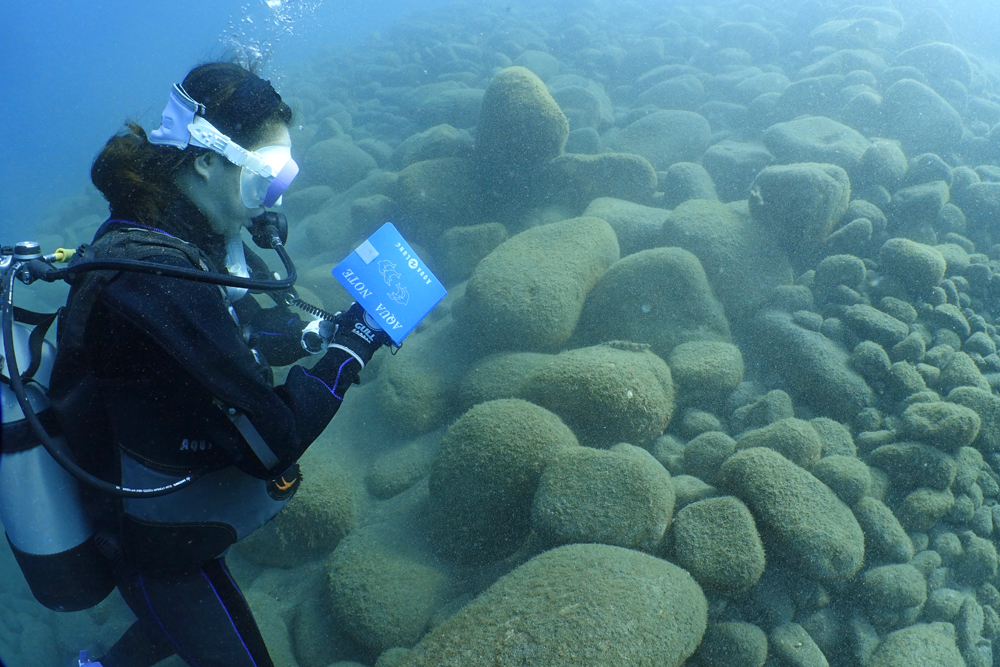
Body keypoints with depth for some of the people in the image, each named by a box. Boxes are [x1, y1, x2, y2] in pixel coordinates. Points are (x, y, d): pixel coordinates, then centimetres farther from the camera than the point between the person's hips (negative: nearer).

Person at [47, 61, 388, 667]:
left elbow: (239, 338, 10)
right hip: (164, 545, -9)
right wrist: (350, 350, -22)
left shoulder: (193, 241, -5)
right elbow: (271, 443, -33)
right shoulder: (157, 282, -35)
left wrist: (317, 330, -7)